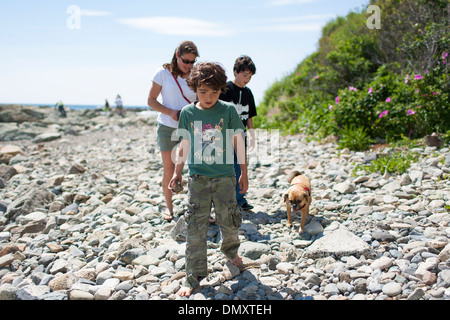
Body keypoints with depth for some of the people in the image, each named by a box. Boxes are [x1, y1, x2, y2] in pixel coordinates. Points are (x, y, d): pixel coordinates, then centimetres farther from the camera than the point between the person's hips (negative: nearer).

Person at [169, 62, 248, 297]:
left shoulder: (228, 110, -4)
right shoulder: (187, 113, 0)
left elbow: (238, 142, 3)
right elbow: (185, 145, 10)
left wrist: (244, 173, 6)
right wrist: (177, 172, 13)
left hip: (224, 176, 0)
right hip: (198, 177, 1)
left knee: (229, 220, 9)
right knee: (195, 227, 1)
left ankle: (230, 250, 43)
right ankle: (194, 276, 13)